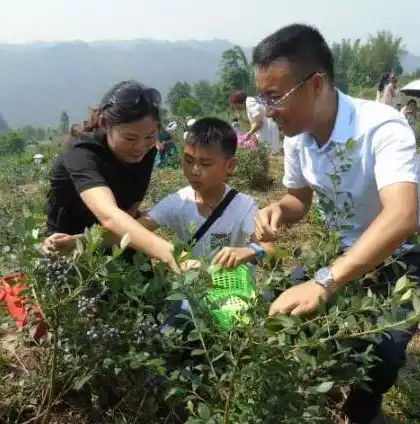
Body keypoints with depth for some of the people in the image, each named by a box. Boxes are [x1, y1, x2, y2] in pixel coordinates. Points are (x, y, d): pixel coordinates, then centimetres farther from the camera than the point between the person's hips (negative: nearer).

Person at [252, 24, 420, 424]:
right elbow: (300, 200, 8)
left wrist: (323, 282, -56)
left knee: (379, 349, -24)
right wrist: (277, 210, -16)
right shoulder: (297, 136, -9)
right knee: (281, 310, -6)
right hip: (349, 255, 6)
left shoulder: (382, 127, -31)